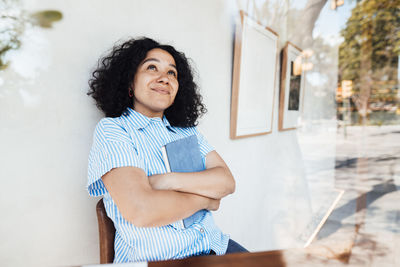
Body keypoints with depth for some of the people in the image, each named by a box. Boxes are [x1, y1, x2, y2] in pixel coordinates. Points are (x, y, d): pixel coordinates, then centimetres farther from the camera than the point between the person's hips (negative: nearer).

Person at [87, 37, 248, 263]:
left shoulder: (188, 131, 9)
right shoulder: (111, 130, -8)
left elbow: (227, 182, -3)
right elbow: (140, 211, -21)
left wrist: (167, 181, -17)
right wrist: (206, 197, -8)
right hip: (153, 258, -4)